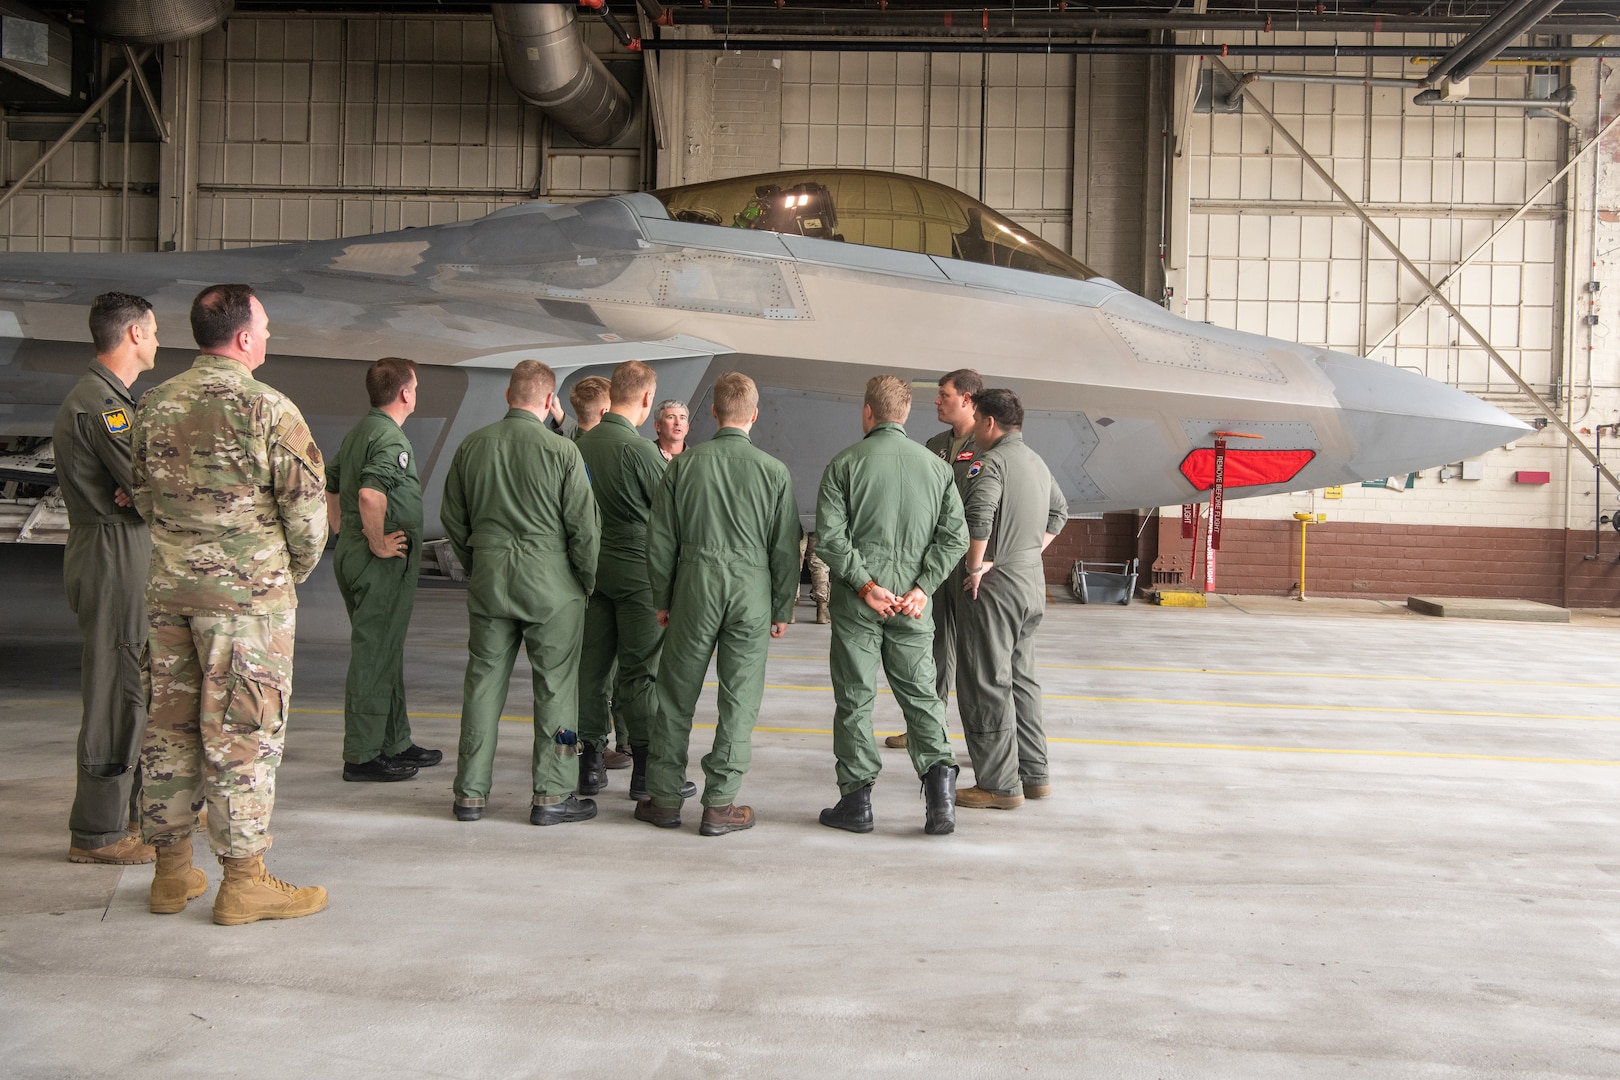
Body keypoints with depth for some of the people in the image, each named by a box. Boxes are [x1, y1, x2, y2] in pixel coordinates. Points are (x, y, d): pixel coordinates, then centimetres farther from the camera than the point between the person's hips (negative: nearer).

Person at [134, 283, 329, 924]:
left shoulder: (156, 404, 7)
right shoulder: (266, 408, -12)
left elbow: (144, 497, 15)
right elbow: (307, 505, -11)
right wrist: (296, 568, 6)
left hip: (169, 586, 6)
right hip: (249, 590, -6)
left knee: (170, 725, 12)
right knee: (244, 731, -1)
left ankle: (171, 871, 22)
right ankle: (243, 881, 5)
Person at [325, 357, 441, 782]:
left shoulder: (357, 433, 15)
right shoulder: (391, 439, -17)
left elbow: (329, 488, 23)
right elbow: (370, 494, -31)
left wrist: (345, 536, 20)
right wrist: (378, 544, -21)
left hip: (351, 553, 10)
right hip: (382, 565, -10)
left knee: (387, 652, 17)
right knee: (374, 656, -4)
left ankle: (395, 743, 26)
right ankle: (362, 756, 2)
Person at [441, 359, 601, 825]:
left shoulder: (471, 446, 4)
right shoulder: (561, 451, -10)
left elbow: (452, 519, 11)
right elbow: (583, 525, -8)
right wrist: (587, 580, 6)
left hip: (488, 579, 4)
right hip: (550, 581, -4)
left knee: (483, 681, 10)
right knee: (555, 686, 4)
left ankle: (470, 792, 16)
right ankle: (552, 794, 7)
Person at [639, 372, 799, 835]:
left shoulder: (683, 465, 0)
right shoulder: (774, 471, -2)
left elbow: (660, 540, 3)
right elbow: (786, 548, 0)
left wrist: (662, 599, 13)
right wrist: (782, 609, 9)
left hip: (695, 584, 1)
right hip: (751, 588, -1)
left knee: (676, 694, 10)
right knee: (739, 698, 5)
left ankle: (664, 798, 16)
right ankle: (720, 805, 7)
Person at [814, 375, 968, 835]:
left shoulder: (846, 464, -3)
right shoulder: (936, 466, 6)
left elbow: (830, 534, -12)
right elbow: (954, 535, 0)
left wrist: (865, 585, -10)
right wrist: (922, 588, -3)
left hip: (856, 603, -2)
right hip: (912, 602, 2)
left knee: (855, 698, 6)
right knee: (920, 694, 12)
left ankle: (857, 798, 10)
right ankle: (939, 773, -5)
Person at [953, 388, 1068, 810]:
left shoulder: (990, 461, -15)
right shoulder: (1037, 462, 13)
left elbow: (978, 513, -31)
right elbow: (1059, 511, 27)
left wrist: (976, 564, -19)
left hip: (994, 585, -9)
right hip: (1033, 580, 9)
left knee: (987, 686, -2)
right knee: (1021, 678, 18)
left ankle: (1000, 785, 2)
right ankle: (1035, 773, 24)